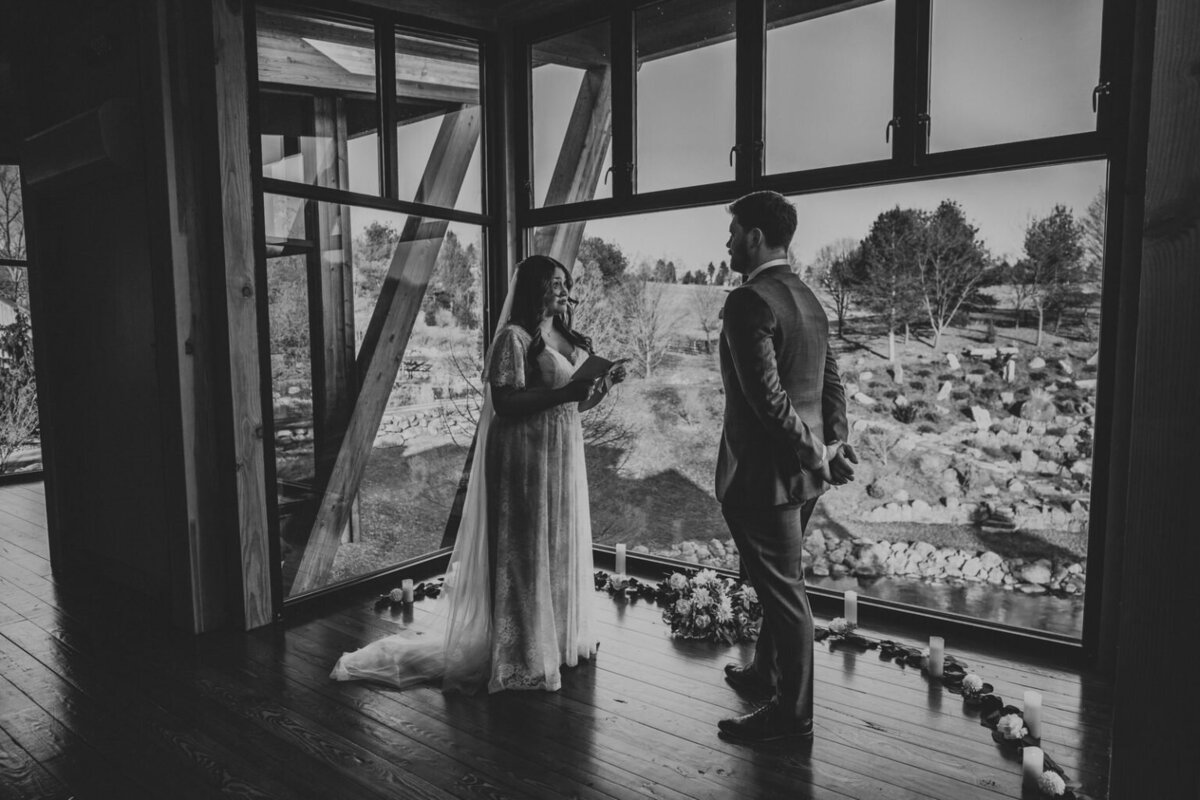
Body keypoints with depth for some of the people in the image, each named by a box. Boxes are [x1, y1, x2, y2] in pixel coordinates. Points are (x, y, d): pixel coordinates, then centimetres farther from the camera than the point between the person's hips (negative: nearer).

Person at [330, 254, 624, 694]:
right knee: (525, 551, -2)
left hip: (562, 454, 8)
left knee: (562, 544, 15)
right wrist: (566, 391, -25)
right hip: (525, 456, -8)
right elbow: (504, 402, -21)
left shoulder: (565, 336, 14)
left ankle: (561, 635, 30)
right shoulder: (514, 337, -12)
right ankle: (520, 657, 11)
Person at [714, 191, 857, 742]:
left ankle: (792, 713, 19)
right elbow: (833, 380, 11)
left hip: (763, 472, -10)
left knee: (782, 589, 3)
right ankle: (767, 674, 41)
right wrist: (834, 443, 4)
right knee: (778, 582, 23)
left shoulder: (747, 302, -18)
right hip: (801, 471, 10)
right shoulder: (807, 298, 11)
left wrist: (814, 452, -16)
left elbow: (768, 394, -25)